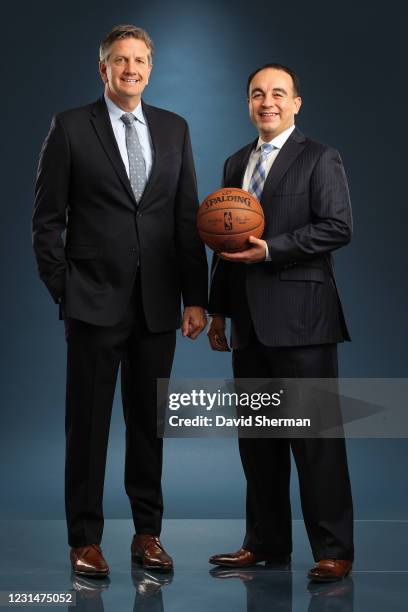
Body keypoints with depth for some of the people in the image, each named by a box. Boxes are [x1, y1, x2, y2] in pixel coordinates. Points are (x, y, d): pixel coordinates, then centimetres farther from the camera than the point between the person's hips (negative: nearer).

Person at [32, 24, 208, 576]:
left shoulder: (174, 129, 10)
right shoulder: (70, 127, 0)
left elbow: (189, 217, 8)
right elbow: (47, 219, 0)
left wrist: (195, 297, 3)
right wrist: (62, 291, -5)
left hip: (158, 304, 3)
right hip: (96, 302, -3)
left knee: (149, 422, 11)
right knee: (88, 423, 5)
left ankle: (147, 531, 23)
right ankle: (85, 539, 15)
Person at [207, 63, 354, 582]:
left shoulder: (319, 160, -1)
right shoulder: (235, 164, 18)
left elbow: (337, 227, -12)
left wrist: (270, 249, -17)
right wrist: (218, 311, 18)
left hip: (300, 318, -7)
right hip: (249, 323, 7)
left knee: (315, 438, -4)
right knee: (256, 438, 11)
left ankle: (333, 550, 4)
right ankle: (265, 542, 22)